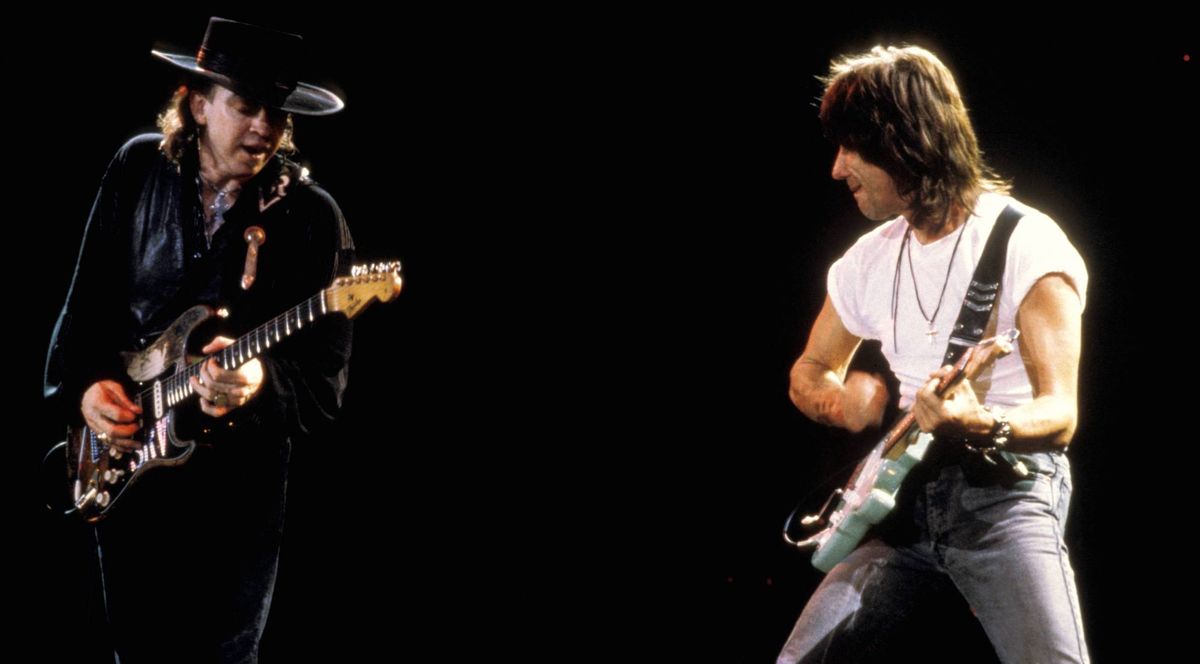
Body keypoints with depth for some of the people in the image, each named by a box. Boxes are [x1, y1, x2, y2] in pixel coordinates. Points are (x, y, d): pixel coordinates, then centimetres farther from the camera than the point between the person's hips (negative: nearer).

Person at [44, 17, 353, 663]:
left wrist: (261, 386, -32)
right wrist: (82, 385, -7)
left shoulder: (311, 216, -11)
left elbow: (323, 384, -13)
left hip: (235, 481, -3)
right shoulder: (137, 169, -1)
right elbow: (87, 301, 8)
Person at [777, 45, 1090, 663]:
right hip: (904, 497, 5)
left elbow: (1060, 415, -13)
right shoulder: (868, 262, 11)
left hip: (1005, 492, -5)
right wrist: (842, 400, 0)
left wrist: (985, 424, -35)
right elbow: (808, 373, 25)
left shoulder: (1025, 243, -8)